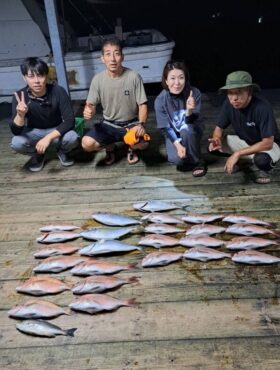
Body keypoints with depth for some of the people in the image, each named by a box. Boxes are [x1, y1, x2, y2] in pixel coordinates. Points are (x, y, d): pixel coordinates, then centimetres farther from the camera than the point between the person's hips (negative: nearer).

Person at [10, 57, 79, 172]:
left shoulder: (58, 91, -24)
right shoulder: (20, 96, -20)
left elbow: (69, 121, -26)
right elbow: (16, 131, -23)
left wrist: (48, 137, -37)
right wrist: (20, 115, -44)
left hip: (56, 130, -1)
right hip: (34, 132, 1)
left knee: (72, 138, -32)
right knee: (16, 143, -29)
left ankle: (62, 151, 6)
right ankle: (37, 155, 6)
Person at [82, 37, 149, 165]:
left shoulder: (133, 77, -13)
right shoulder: (98, 79, -8)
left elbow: (142, 104, -9)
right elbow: (91, 105, -5)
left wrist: (141, 124, -27)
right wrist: (88, 111, -30)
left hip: (131, 124, -1)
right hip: (108, 125, 2)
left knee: (142, 143, -33)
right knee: (87, 143, -23)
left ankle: (131, 147, 10)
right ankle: (110, 147, 13)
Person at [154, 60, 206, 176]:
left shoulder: (195, 93, -22)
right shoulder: (160, 100, -19)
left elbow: (191, 122, -24)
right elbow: (165, 127, -14)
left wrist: (189, 110, -46)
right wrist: (178, 144, -27)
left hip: (192, 131, 0)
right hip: (173, 134, 0)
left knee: (186, 129, -36)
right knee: (176, 158, -27)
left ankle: (198, 162, -13)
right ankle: (187, 159, 11)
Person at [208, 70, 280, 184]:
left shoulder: (262, 107, -32)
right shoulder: (228, 104, -18)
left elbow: (267, 143, -33)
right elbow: (219, 128, -6)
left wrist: (237, 153, -37)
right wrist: (217, 139, -31)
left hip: (267, 144, -4)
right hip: (244, 141, 5)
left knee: (261, 159, -40)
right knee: (212, 146, -18)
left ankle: (265, 169, -1)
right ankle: (235, 160, 12)